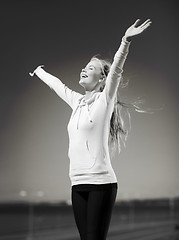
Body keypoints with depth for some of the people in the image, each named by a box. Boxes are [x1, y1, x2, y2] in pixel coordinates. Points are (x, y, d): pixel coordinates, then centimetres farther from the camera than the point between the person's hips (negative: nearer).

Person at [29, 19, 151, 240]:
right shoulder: (77, 101, 16)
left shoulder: (104, 100, -2)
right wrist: (39, 71, 48)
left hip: (100, 183, -6)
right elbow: (57, 84, 33)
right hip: (78, 184, 7)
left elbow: (116, 70, -18)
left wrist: (125, 42, -32)